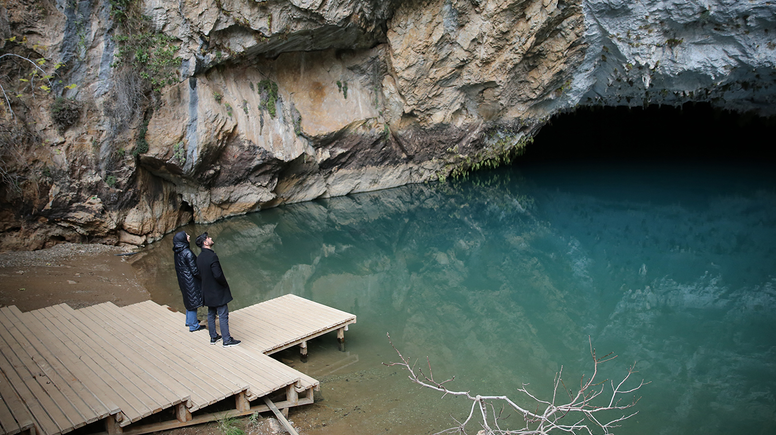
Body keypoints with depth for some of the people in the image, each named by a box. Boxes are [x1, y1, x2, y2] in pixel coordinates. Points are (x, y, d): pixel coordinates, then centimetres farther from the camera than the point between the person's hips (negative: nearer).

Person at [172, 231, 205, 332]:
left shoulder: (178, 252, 2)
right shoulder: (187, 253, -25)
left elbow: (177, 268, 11)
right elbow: (194, 270, -22)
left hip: (182, 280, 9)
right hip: (190, 280, -9)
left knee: (189, 300, 24)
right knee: (193, 301, 4)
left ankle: (189, 321, 39)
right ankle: (193, 326, 14)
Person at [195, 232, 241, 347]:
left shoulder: (199, 257, 3)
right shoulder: (212, 256, -25)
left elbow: (199, 273, 12)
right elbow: (218, 275, -28)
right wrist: (225, 284, -11)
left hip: (207, 292, 9)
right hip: (217, 292, -9)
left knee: (211, 314, 18)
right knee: (223, 316, 0)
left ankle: (213, 337, 29)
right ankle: (227, 340, 7)